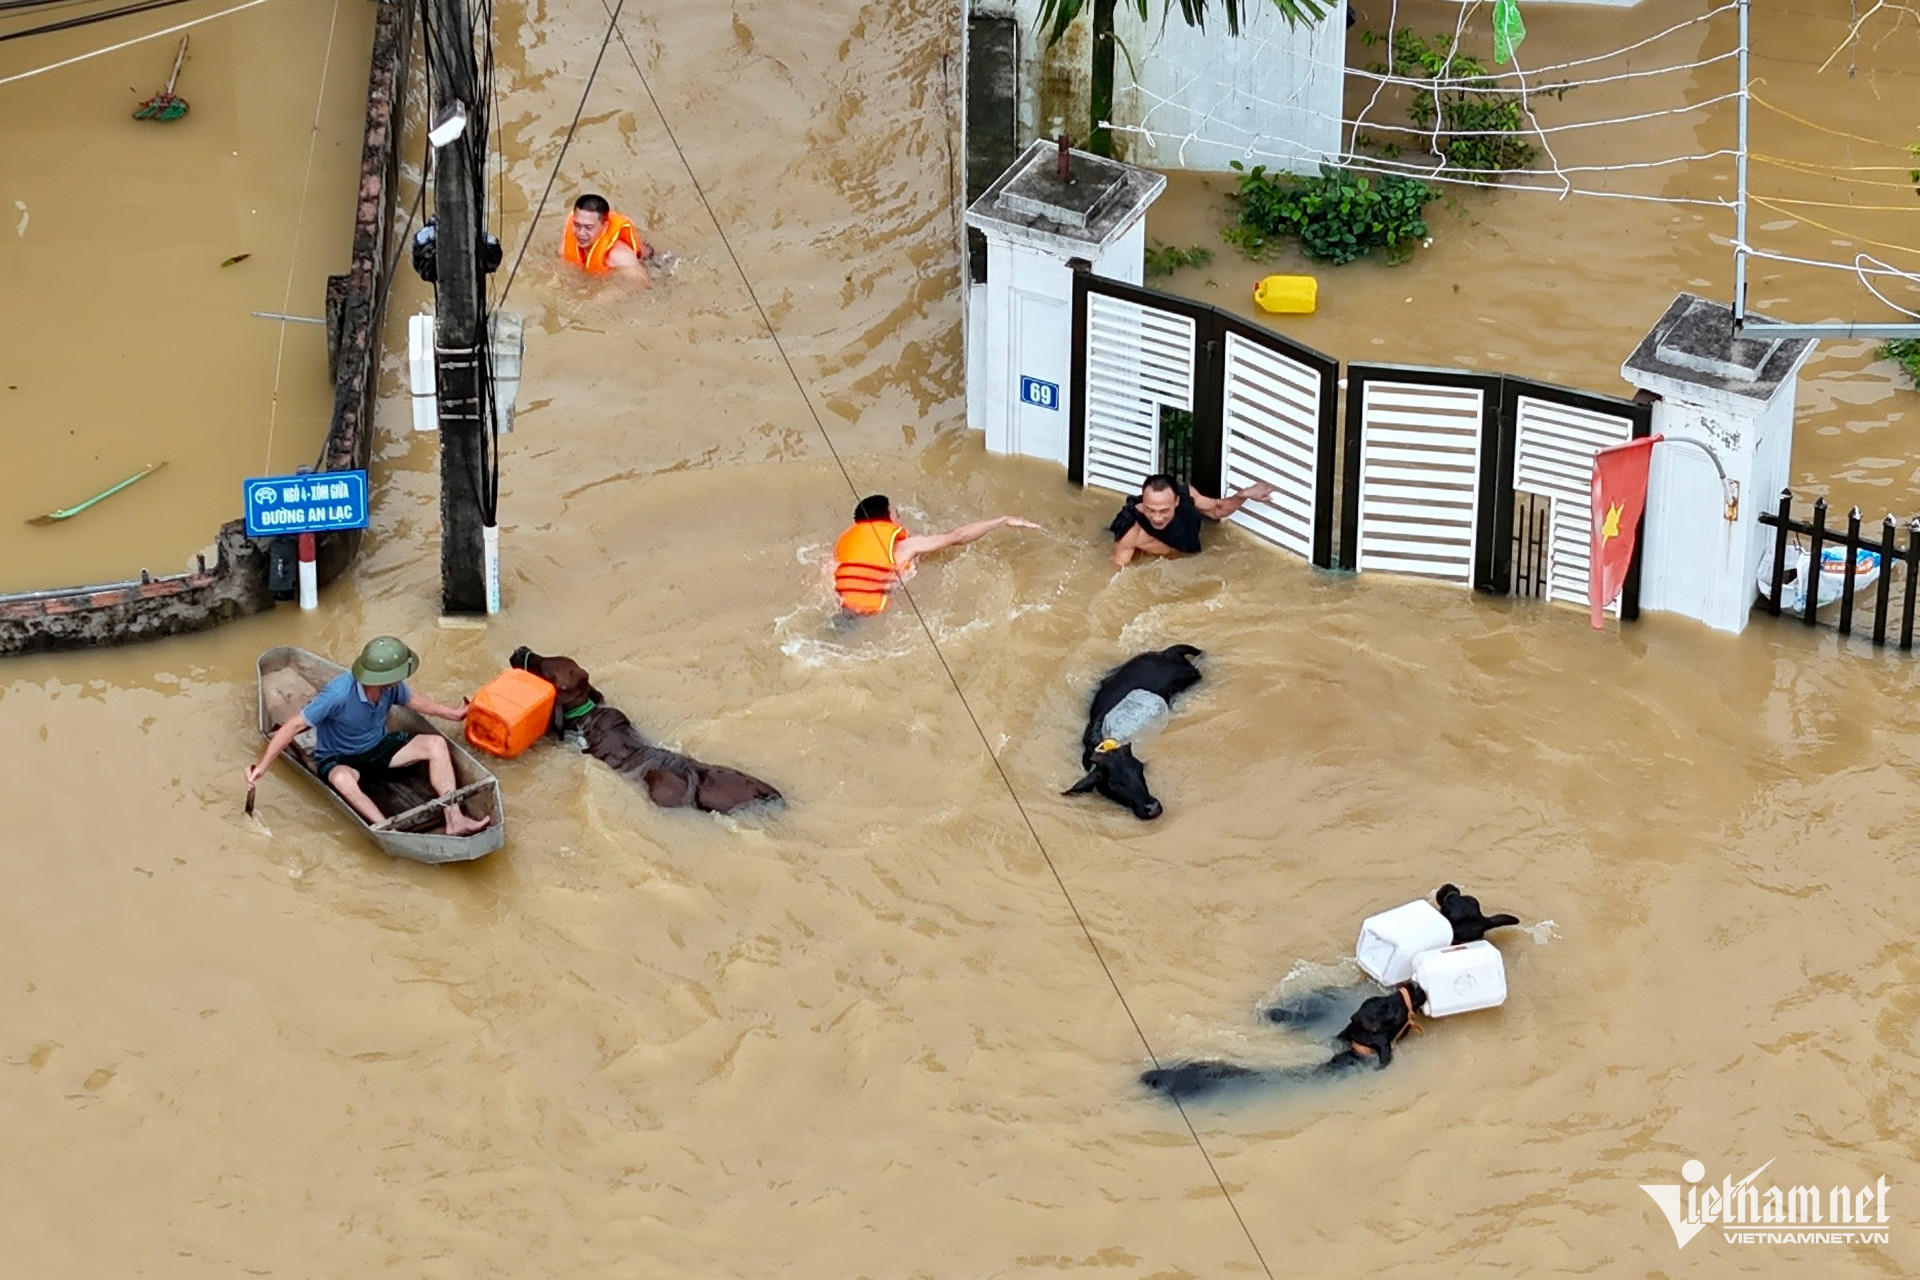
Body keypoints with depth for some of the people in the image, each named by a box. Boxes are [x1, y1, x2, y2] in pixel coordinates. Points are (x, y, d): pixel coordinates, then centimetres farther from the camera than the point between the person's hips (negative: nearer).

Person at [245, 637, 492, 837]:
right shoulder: (339, 694, -33)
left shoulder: (392, 686, -14)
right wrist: (262, 766, -29)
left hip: (378, 748, 6)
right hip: (338, 760, -6)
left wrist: (453, 714, 23)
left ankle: (454, 820, -22)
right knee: (342, 779, -42)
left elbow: (410, 700, 12)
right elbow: (294, 727, -27)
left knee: (435, 744, -14)